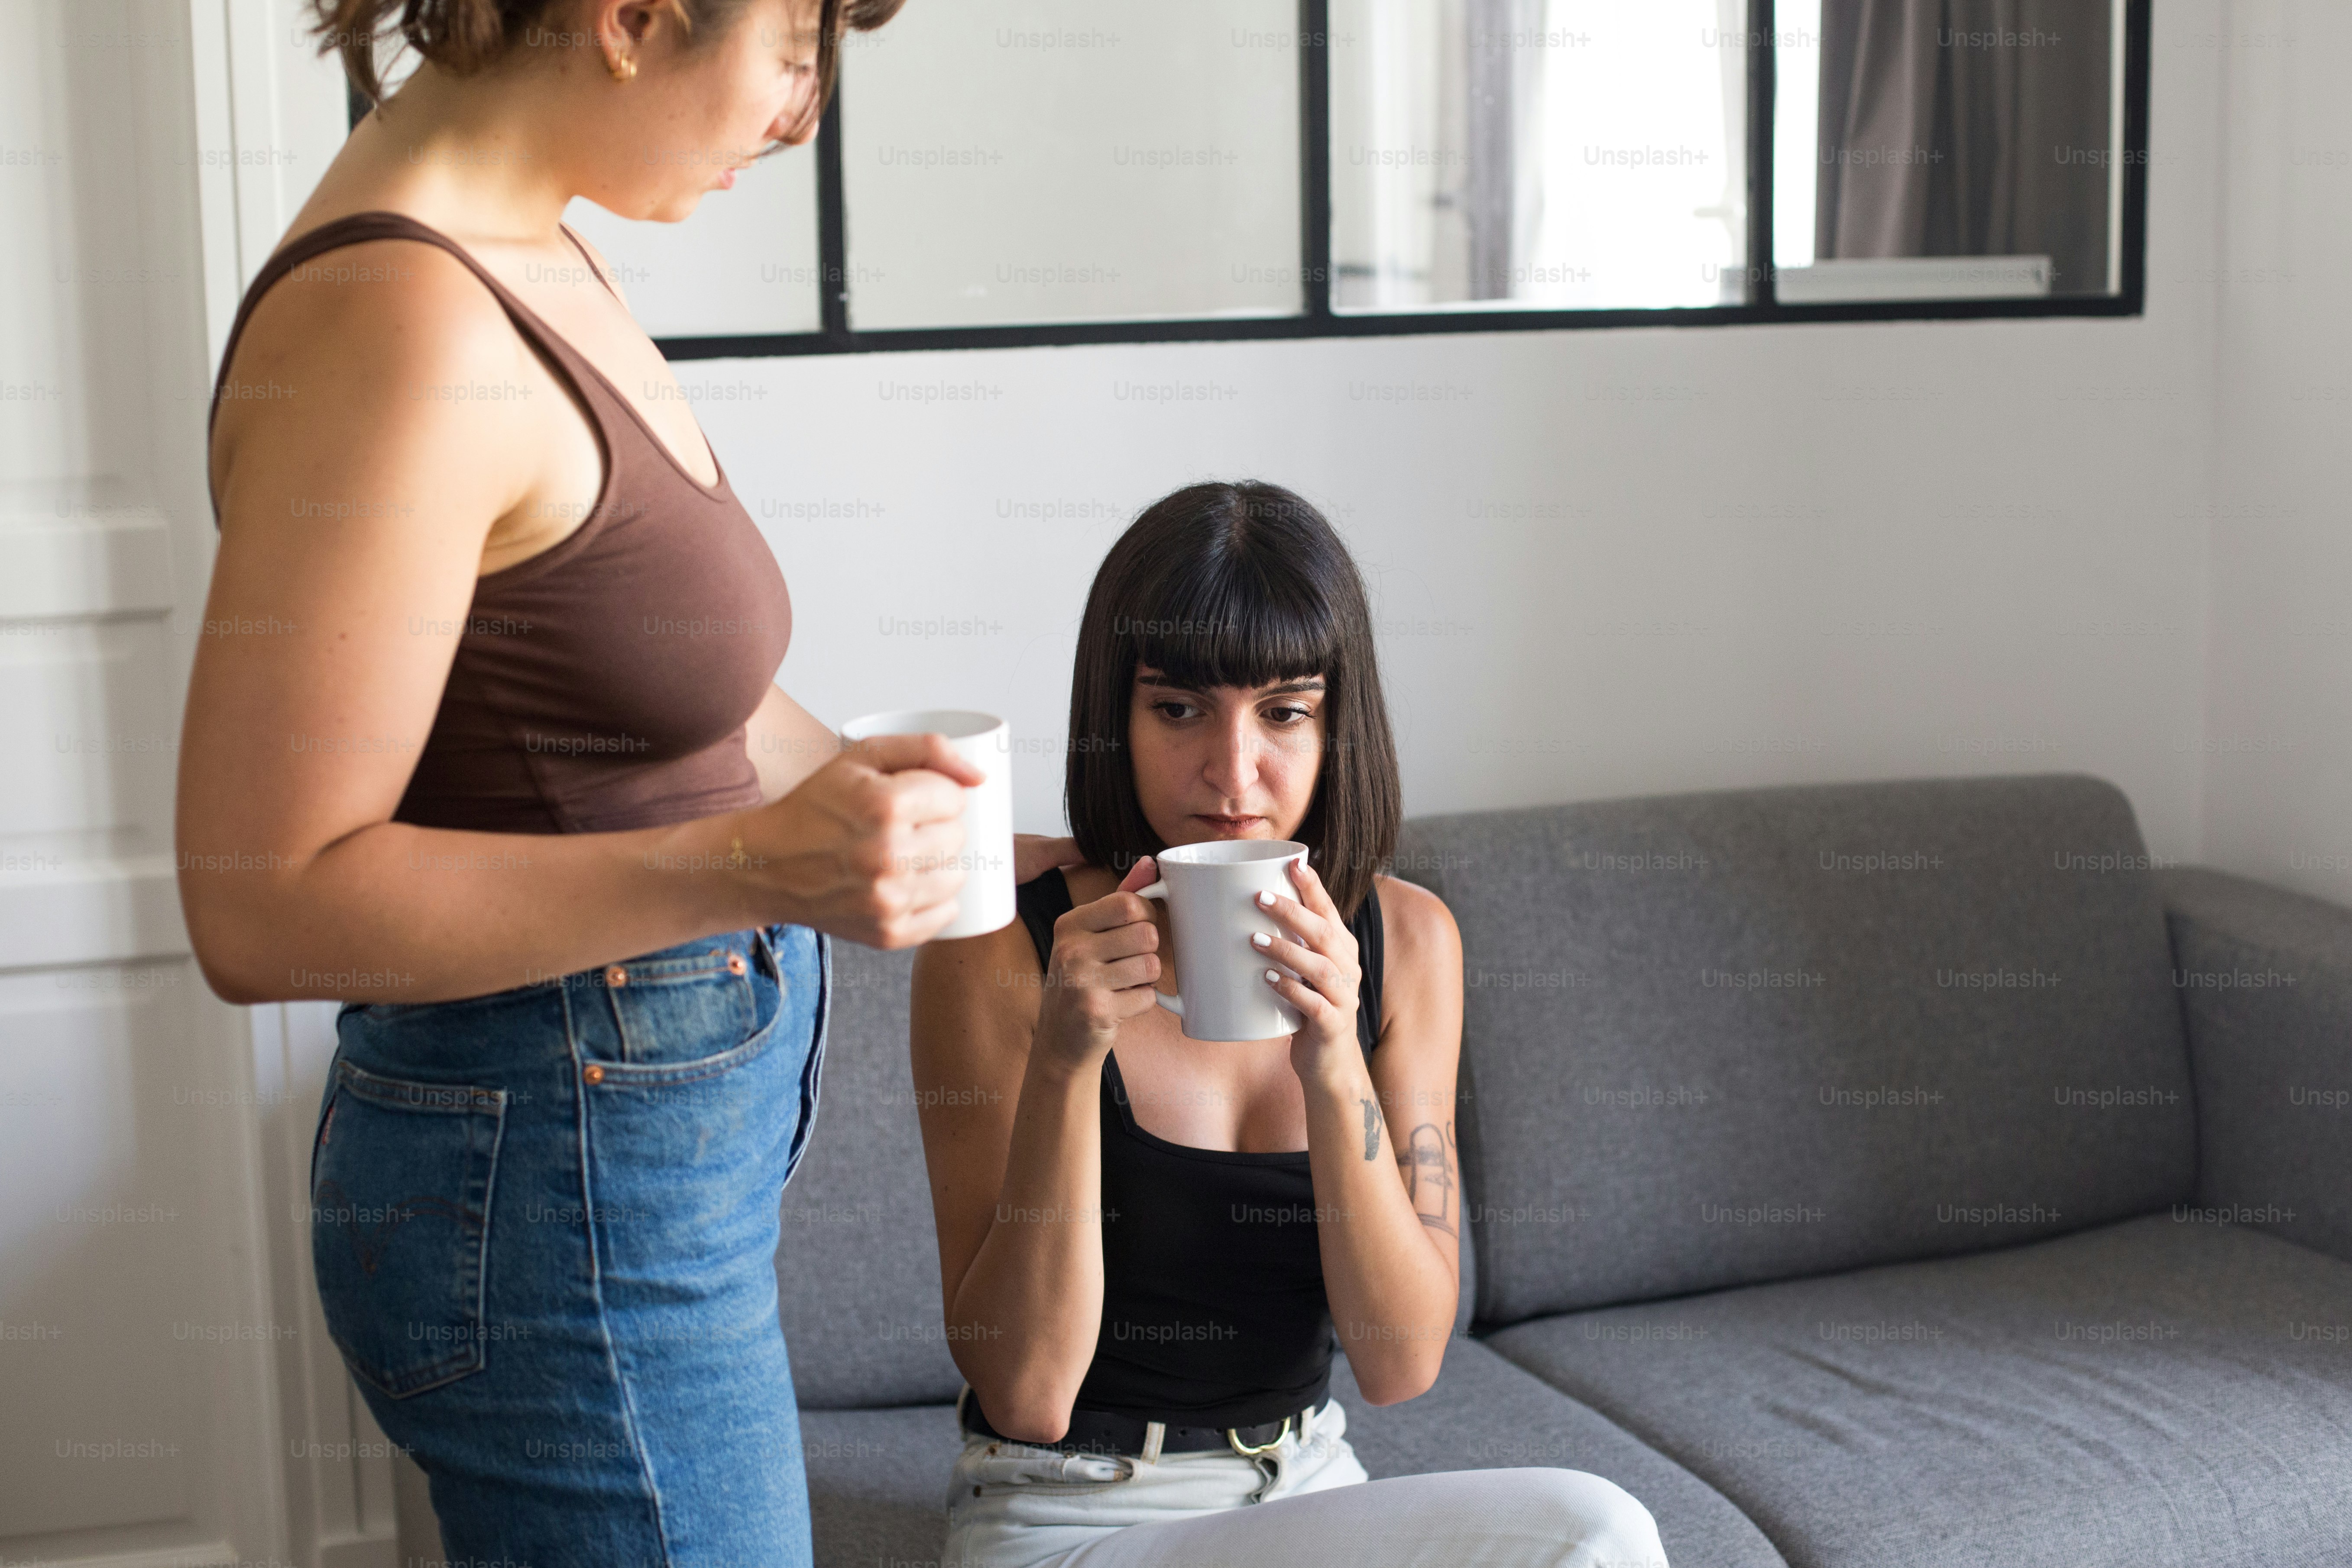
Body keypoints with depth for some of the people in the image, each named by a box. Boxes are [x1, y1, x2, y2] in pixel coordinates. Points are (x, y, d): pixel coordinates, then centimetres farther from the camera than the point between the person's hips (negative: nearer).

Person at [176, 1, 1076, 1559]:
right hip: (566, 1191, -9)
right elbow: (262, 905, -24)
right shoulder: (400, 325, -23)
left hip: (678, 1137, 9)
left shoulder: (542, 265, 6)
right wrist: (753, 868, -31)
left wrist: (972, 853, 20)